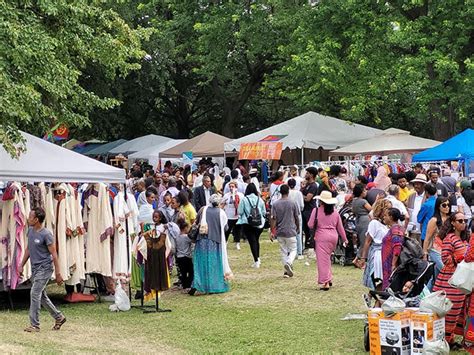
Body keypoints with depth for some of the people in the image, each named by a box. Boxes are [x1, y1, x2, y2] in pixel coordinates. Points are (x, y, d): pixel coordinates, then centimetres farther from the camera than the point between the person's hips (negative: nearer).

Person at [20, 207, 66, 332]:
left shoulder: (46, 234, -17)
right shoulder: (30, 231, 7)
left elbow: (54, 254, -15)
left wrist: (58, 273, -15)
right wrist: (22, 265, 18)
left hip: (44, 268, -8)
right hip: (35, 269, 8)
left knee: (35, 294, -13)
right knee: (41, 296, 13)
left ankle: (34, 325, -7)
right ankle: (59, 317, 26)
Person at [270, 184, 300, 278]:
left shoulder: (275, 204, -2)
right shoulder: (293, 204, -7)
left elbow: (273, 218, -5)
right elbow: (297, 218, 1)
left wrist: (272, 232, -1)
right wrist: (297, 228, 17)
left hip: (279, 232, 2)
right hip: (290, 231, -2)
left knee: (283, 251, 13)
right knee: (293, 250, 8)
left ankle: (287, 271, 15)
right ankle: (288, 263, -21)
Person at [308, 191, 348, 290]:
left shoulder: (316, 210, -8)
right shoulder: (335, 211, 6)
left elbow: (310, 225, -9)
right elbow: (340, 227, 12)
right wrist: (344, 239, 22)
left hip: (322, 237, -5)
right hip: (334, 236, 5)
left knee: (323, 259, -2)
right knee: (327, 258, 21)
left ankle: (325, 283, -7)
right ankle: (329, 279, 21)